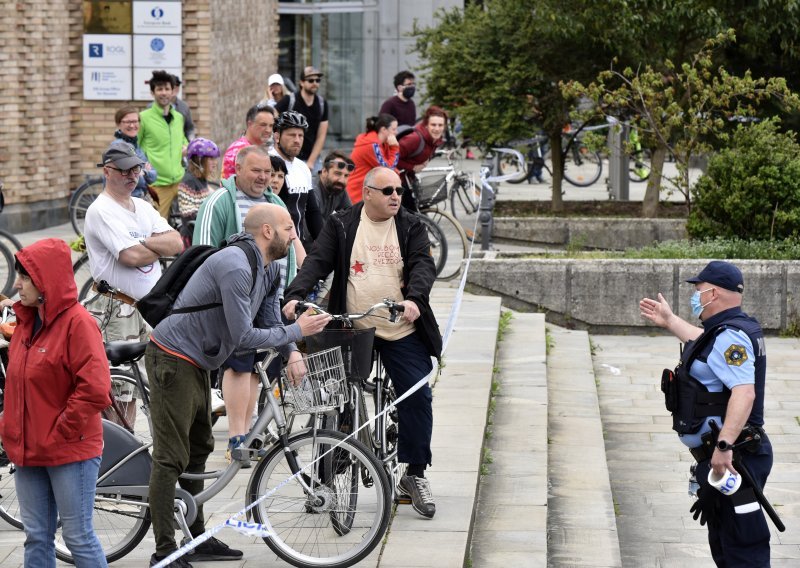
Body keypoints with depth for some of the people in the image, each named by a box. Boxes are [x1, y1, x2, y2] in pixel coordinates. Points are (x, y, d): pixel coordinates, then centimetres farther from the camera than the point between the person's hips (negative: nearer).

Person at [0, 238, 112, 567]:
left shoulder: (77, 322, -14)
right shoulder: (27, 322, 11)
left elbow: (95, 390, -21)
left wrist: (60, 433, -17)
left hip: (70, 452, -8)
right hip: (28, 451, 8)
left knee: (78, 536, 0)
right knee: (37, 537, 12)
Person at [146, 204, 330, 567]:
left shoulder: (268, 270, 7)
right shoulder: (235, 267, -25)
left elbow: (270, 322, 13)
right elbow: (243, 336, -25)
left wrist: (291, 353, -6)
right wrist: (297, 331, -16)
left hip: (196, 363, 11)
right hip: (173, 360, -11)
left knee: (199, 450, 18)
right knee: (171, 458, -8)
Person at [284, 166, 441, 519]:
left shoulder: (411, 228, 6)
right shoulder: (341, 226, 3)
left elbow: (423, 265, -7)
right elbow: (317, 261, -6)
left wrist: (414, 298, -28)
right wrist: (296, 295, -23)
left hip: (402, 332, 1)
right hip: (351, 331, -1)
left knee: (417, 397, -3)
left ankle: (415, 475, 9)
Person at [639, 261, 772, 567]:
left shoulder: (730, 336, -20)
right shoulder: (727, 331, 15)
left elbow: (744, 392, -33)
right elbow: (705, 344, 40)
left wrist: (724, 445, -39)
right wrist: (670, 321, 51)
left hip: (730, 459, -11)